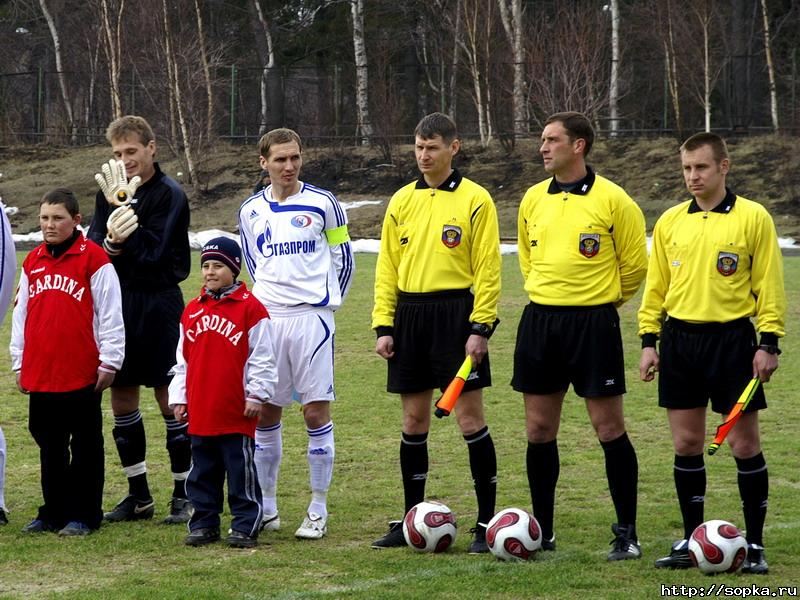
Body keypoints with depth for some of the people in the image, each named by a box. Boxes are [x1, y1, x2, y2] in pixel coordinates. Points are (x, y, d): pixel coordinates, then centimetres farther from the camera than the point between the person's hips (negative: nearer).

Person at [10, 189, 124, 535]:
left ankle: (83, 516, 8)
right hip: (39, 373, 6)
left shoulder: (92, 258, -6)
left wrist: (108, 363, -7)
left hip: (82, 374, -6)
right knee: (49, 445, 12)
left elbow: (110, 312, -6)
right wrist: (19, 363, 16)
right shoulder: (33, 262, 12)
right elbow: (21, 314, 17)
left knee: (85, 446, 3)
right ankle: (53, 513, 20)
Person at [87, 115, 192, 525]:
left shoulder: (169, 194, -7)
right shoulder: (109, 191, 9)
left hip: (158, 302, -6)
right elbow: (93, 244, 1)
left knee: (170, 397, -3)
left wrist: (126, 209, -20)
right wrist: (111, 242, -19)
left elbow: (153, 252, -16)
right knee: (121, 397, 8)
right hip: (118, 301, 6)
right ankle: (139, 496, 18)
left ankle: (184, 495, 5)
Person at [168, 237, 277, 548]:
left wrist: (256, 395, -7)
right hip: (201, 412, 5)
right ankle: (204, 523, 20)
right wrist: (179, 397, 13)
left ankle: (245, 526, 7)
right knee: (202, 472, 12)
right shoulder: (192, 310, 11)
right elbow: (183, 360, 17)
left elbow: (262, 358, -5)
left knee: (241, 473, 0)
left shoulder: (250, 308, -5)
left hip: (236, 412, -5)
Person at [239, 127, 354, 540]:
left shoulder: (322, 204, -1)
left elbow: (343, 260, 8)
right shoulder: (251, 211, 9)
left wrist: (325, 303, 9)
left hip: (312, 317, -3)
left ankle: (318, 512, 2)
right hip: (266, 318, 3)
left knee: (316, 412, -4)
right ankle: (266, 509, 15)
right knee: (264, 411, 5)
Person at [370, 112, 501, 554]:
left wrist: (480, 327, -13)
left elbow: (487, 267, -7)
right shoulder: (402, 202, 11)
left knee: (470, 419, -4)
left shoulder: (474, 200, -3)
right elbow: (387, 266, 12)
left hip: (455, 312, -5)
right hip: (409, 314, 5)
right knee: (413, 423, 9)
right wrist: (383, 324, 5)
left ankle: (486, 522, 3)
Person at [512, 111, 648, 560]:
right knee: (539, 430, 7)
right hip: (539, 320, 5)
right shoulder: (533, 199, 8)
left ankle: (627, 534, 5)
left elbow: (635, 265, -1)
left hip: (592, 322, -5)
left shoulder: (612, 200, -9)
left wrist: (600, 301, 8)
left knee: (609, 429, -3)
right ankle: (542, 531, 17)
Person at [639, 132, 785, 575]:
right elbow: (656, 285, 13)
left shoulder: (753, 218, -3)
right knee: (686, 445, 6)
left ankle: (755, 544, 8)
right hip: (679, 337, 4)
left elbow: (769, 285, -3)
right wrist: (649, 340, 7)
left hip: (731, 337, -4)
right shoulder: (670, 222, 8)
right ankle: (691, 541, 15)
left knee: (744, 445, -1)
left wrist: (769, 342, -9)